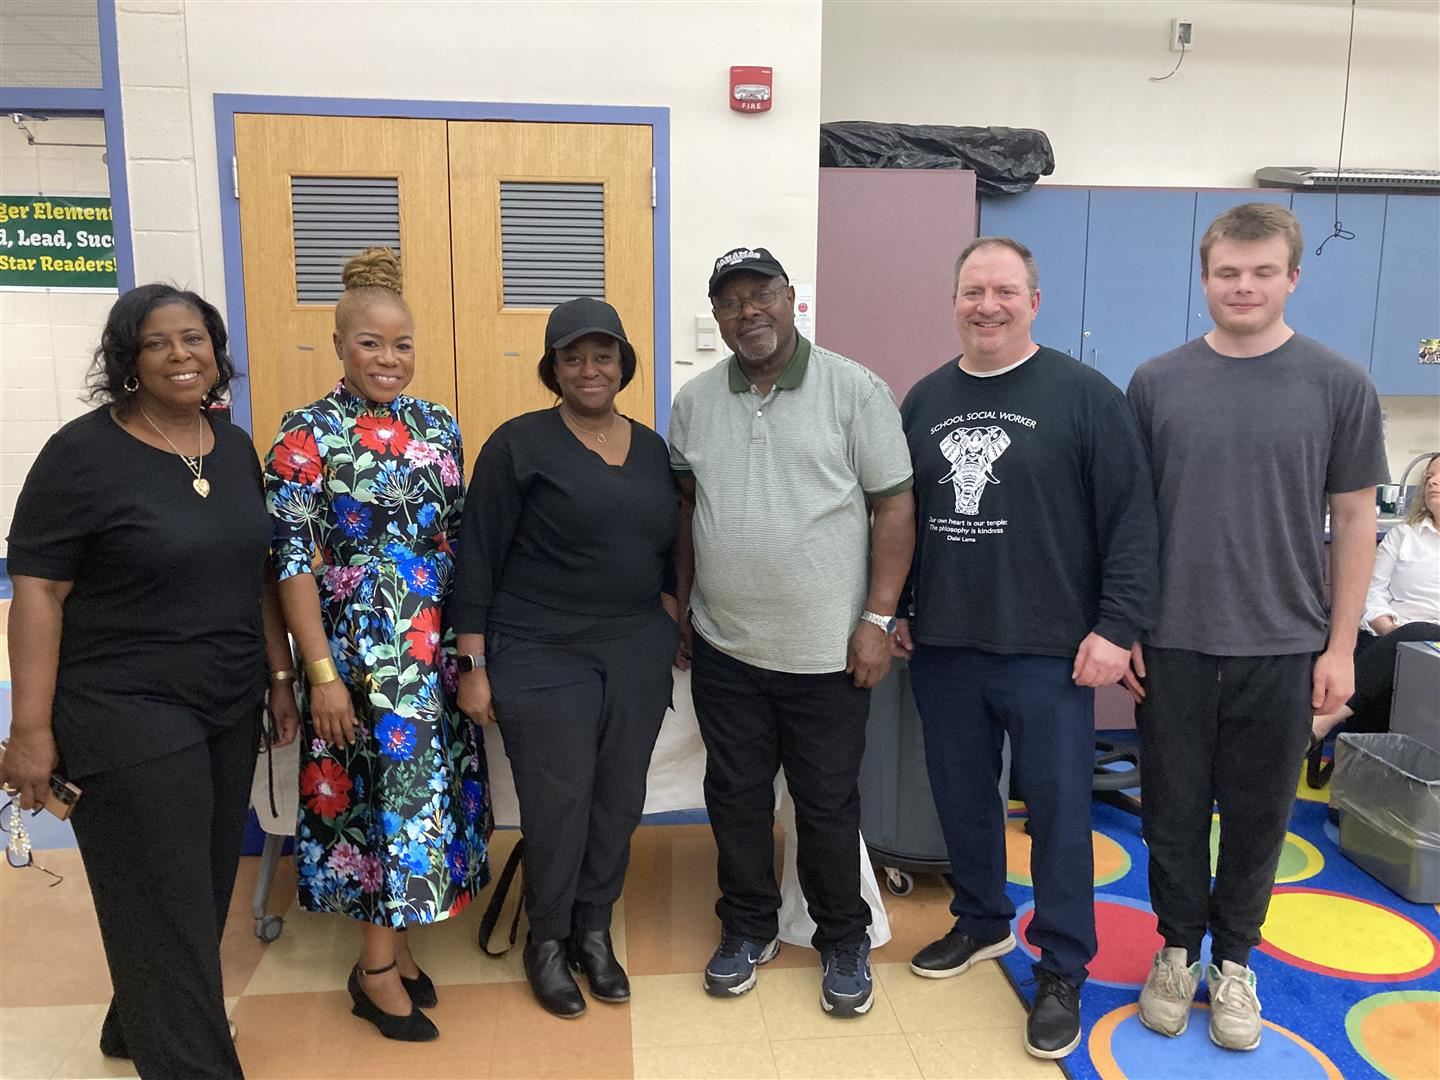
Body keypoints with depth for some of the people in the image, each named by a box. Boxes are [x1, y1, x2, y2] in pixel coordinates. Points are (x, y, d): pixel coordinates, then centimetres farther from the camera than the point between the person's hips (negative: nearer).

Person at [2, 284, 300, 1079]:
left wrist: (281, 673, 11)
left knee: (205, 889, 18)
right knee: (165, 906, 3)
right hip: (128, 713, -6)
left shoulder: (235, 447, 6)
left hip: (228, 707, 6)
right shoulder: (83, 452, -12)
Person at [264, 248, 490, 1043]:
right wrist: (322, 673, -14)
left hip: (435, 648, 5)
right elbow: (293, 562, -11)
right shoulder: (307, 436, -8)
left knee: (422, 788, 11)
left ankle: (391, 941, 31)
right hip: (358, 651, -5)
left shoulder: (439, 426, 6)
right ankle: (377, 968, 21)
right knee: (389, 791, 2)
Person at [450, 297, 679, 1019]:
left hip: (637, 657, 5)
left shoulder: (651, 448, 9)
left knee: (620, 800, 10)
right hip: (543, 659, -4)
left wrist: (669, 634, 11)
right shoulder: (520, 444, -7)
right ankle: (547, 940, 26)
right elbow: (477, 559, -7)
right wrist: (473, 668, -9)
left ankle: (594, 932, 31)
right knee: (558, 805, 2)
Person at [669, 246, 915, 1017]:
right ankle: (747, 928, 35)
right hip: (723, 649, 4)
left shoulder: (853, 390, -6)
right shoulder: (694, 401, 6)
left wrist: (878, 618, -11)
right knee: (735, 796, 15)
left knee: (828, 805, 10)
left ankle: (843, 942, 31)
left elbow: (894, 505, -7)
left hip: (827, 651, -3)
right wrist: (681, 608, 13)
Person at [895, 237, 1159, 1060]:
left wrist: (1116, 628, -12)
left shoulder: (1085, 395, -6)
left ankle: (1063, 974, 21)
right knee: (962, 797, 16)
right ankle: (982, 922, 38)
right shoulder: (926, 400, 9)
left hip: (1049, 651, -4)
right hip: (943, 647, 5)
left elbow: (1133, 522, -8)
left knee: (1058, 811, 5)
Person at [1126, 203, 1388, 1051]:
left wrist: (1341, 646, -1)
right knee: (1175, 811, 11)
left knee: (1258, 815, 13)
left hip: (1283, 647, 0)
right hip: (1172, 644, 1)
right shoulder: (1157, 382, 0)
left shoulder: (1339, 385, -1)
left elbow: (1354, 518, 2)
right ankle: (1179, 948, 32)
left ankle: (1234, 961, 33)